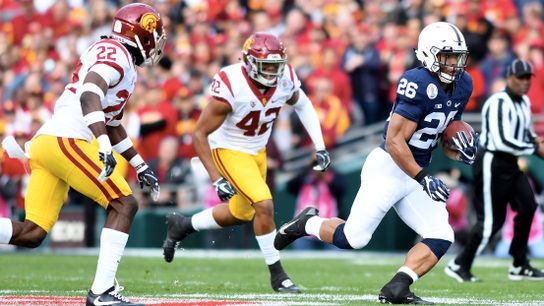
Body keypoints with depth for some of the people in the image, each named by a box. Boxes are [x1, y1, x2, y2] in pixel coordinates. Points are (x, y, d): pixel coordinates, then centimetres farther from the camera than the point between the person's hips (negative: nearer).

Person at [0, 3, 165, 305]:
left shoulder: (122, 63, 26)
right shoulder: (115, 54, -5)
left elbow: (112, 124, 35)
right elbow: (89, 96, -22)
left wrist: (140, 165, 38)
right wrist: (104, 145, -33)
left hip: (43, 144, 10)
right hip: (65, 140, -10)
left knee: (33, 233, 4)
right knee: (124, 205, -6)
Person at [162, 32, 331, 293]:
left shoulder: (285, 79, -16)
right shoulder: (230, 87, -32)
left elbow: (303, 105, 8)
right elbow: (199, 134, -24)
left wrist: (319, 147, 2)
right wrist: (217, 179, -26)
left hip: (257, 151, 7)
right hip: (228, 151, -7)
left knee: (241, 214, 20)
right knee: (264, 205, -20)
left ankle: (182, 225, 41)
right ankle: (277, 274, -4)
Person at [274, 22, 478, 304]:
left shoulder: (462, 85, 5)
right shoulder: (419, 84, -21)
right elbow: (394, 141, -23)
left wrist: (459, 150, -3)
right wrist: (423, 178, -27)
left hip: (415, 174, 8)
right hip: (388, 168, -8)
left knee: (441, 238, -8)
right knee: (354, 238, -8)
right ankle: (307, 224, 19)